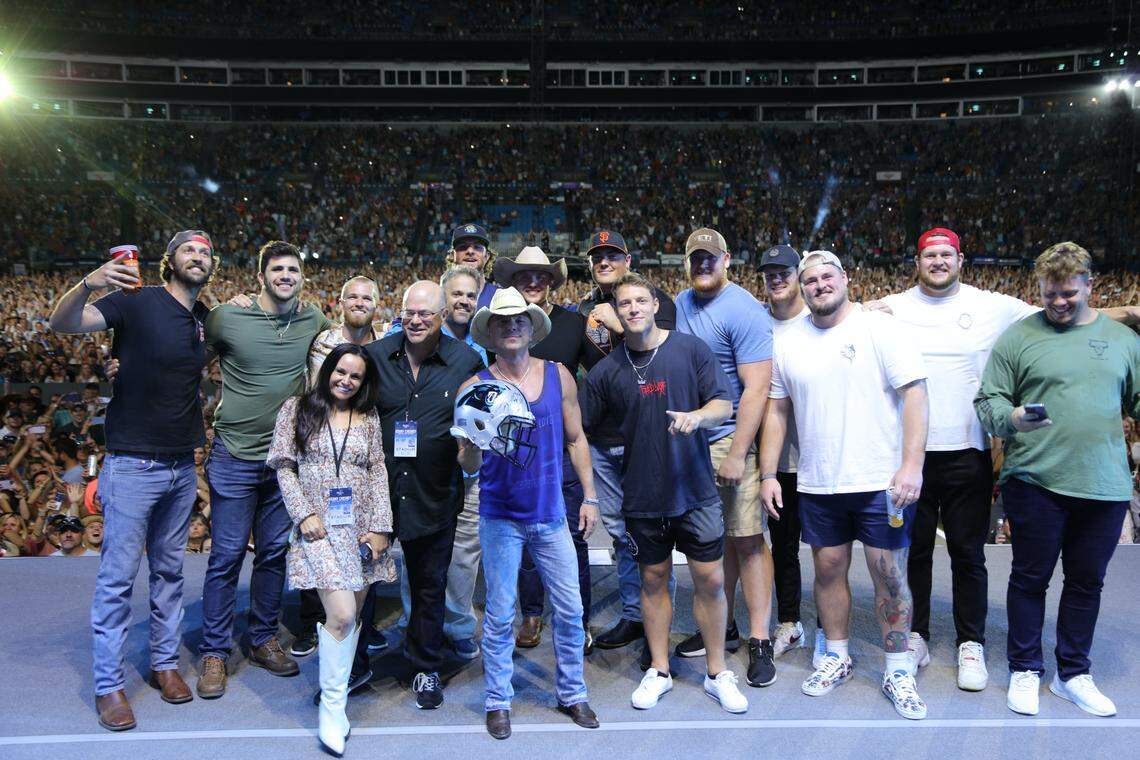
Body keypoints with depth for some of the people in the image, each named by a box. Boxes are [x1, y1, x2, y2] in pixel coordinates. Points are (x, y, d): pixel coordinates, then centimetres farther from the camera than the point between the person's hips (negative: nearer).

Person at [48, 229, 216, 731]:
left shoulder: (205, 318, 9)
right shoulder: (138, 302, -9)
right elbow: (62, 324, -22)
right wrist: (88, 284, -40)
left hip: (182, 466, 6)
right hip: (133, 464, -6)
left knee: (170, 571, 15)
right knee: (117, 577, 1)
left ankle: (165, 662, 28)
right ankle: (108, 685, 12)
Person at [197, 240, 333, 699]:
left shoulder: (313, 322, 2)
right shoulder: (227, 318, -7)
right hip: (234, 455, -3)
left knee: (275, 553, 12)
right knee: (227, 555, 2)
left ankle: (263, 640, 28)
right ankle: (214, 651, 17)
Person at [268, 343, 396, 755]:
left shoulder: (369, 418, 11)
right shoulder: (297, 409, 4)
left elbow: (378, 474, 7)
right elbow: (284, 466, 2)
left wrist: (380, 527, -1)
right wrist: (304, 513, -9)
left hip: (361, 528, 4)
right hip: (319, 527, -4)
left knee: (351, 616, 7)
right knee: (342, 614, -14)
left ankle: (335, 682, 23)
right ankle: (332, 704, 1)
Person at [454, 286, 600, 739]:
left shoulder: (559, 376, 1)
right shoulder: (476, 389, -6)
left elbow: (575, 439, 9)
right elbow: (469, 466, -6)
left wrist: (589, 496, 5)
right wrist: (474, 443, -28)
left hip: (551, 514, 3)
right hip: (500, 516, -2)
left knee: (570, 610, 8)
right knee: (500, 615, 6)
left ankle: (572, 694, 26)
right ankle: (498, 702, 23)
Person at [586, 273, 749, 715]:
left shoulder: (690, 349, -2)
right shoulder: (606, 371, 3)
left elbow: (724, 404, -3)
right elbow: (585, 426, 10)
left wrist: (697, 416, -24)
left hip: (695, 489, -1)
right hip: (642, 495, 2)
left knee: (710, 580, 3)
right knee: (653, 579, 12)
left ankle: (717, 673, 21)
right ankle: (658, 671, 27)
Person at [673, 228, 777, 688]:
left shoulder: (744, 312, -13)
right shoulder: (681, 304, 10)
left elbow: (757, 388, -17)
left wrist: (736, 454, -20)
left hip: (733, 441, -6)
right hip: (690, 440, 6)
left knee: (748, 540, -2)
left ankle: (759, 641, 7)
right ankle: (722, 627, 25)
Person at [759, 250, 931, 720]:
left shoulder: (880, 329, -6)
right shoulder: (789, 343, 7)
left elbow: (915, 394, -10)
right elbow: (776, 410, 11)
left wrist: (912, 464, -17)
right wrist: (768, 474, 7)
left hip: (881, 482, -4)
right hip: (817, 485, 4)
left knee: (890, 576, 3)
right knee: (828, 570, 13)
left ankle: (898, 672, 20)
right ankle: (837, 658, 32)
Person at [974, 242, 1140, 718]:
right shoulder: (1018, 336, -1)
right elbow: (987, 401, -3)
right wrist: (1012, 417, -22)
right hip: (1035, 481, -3)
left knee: (1087, 581, 13)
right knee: (1030, 578, 8)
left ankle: (1073, 674, 29)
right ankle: (1024, 670, 24)